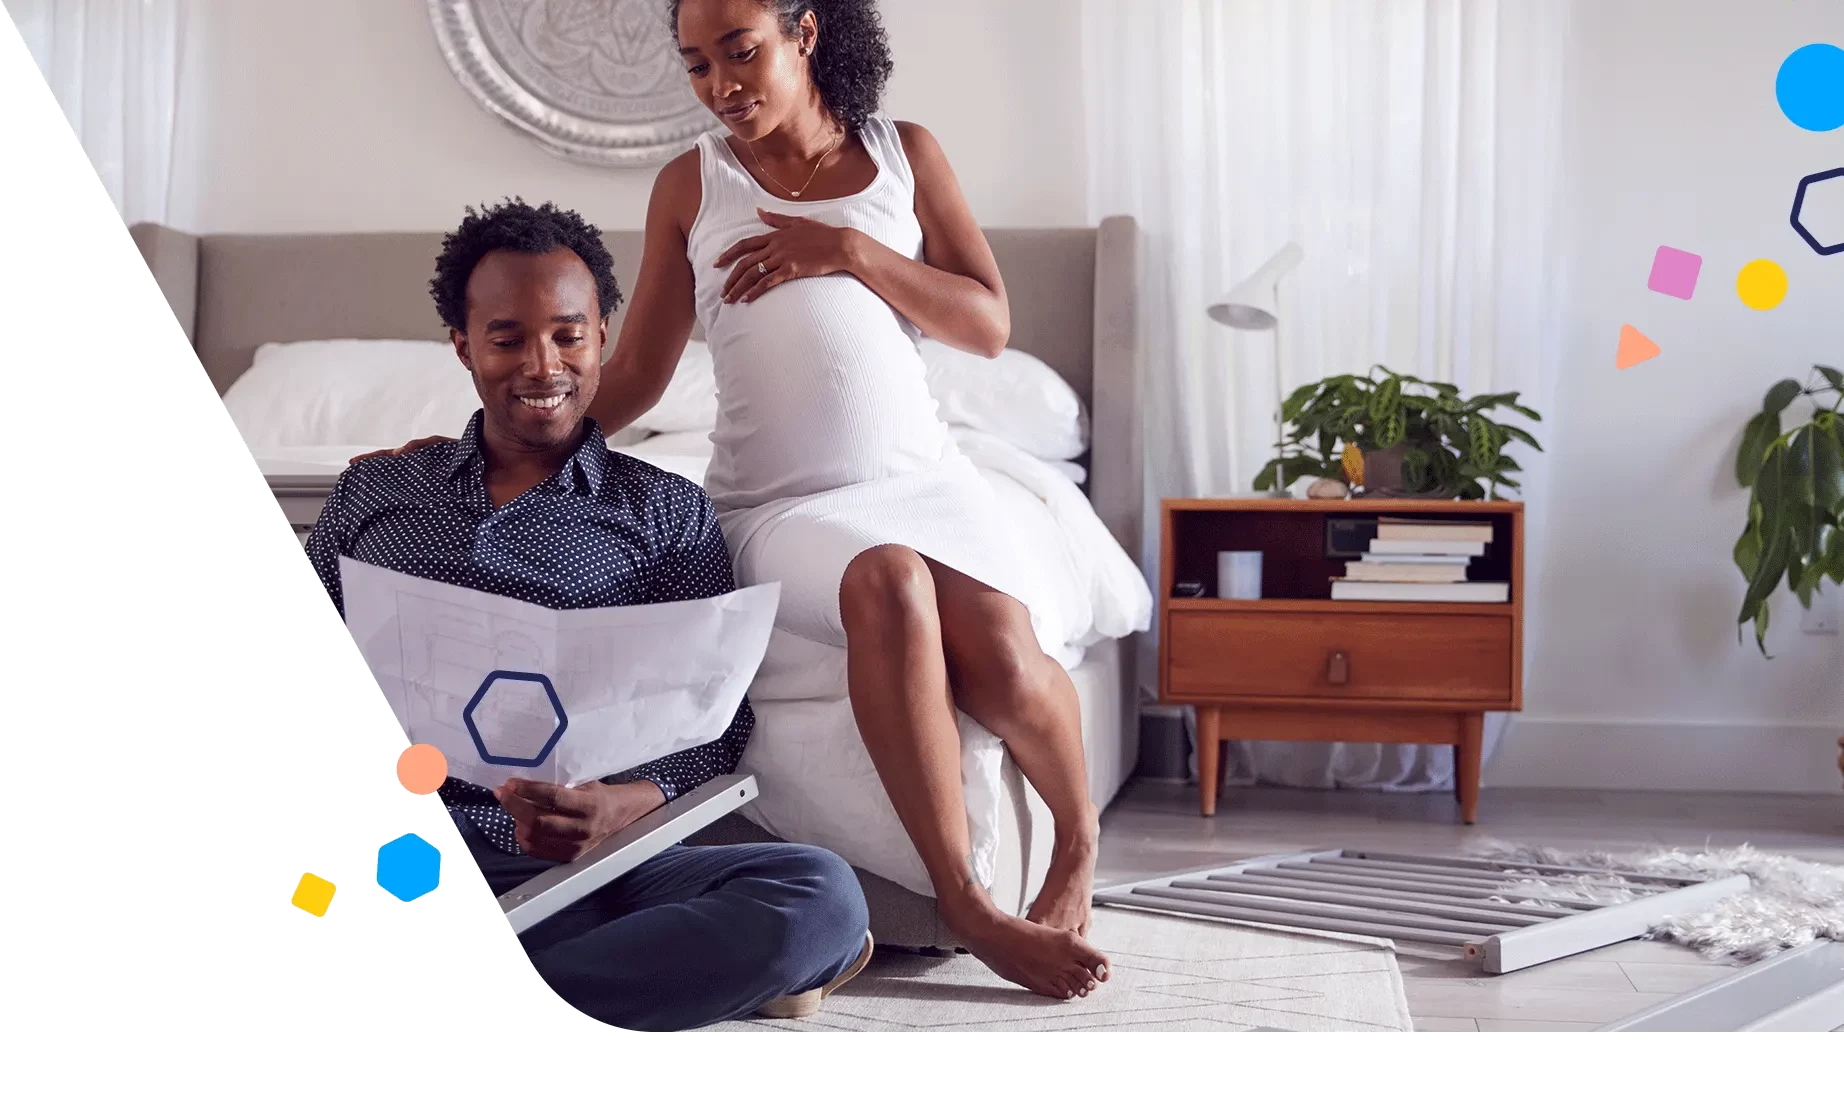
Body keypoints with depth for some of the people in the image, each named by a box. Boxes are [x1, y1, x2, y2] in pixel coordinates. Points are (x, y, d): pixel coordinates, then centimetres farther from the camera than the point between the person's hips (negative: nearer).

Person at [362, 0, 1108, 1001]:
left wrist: (851, 251, -8)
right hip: (780, 505, -1)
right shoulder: (692, 184, 9)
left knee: (1001, 665, -30)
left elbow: (990, 325, 5)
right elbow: (635, 378, 8)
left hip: (921, 476, 1)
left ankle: (1078, 838, 4)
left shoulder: (905, 153, 11)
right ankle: (964, 905, -27)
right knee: (888, 580, -37)